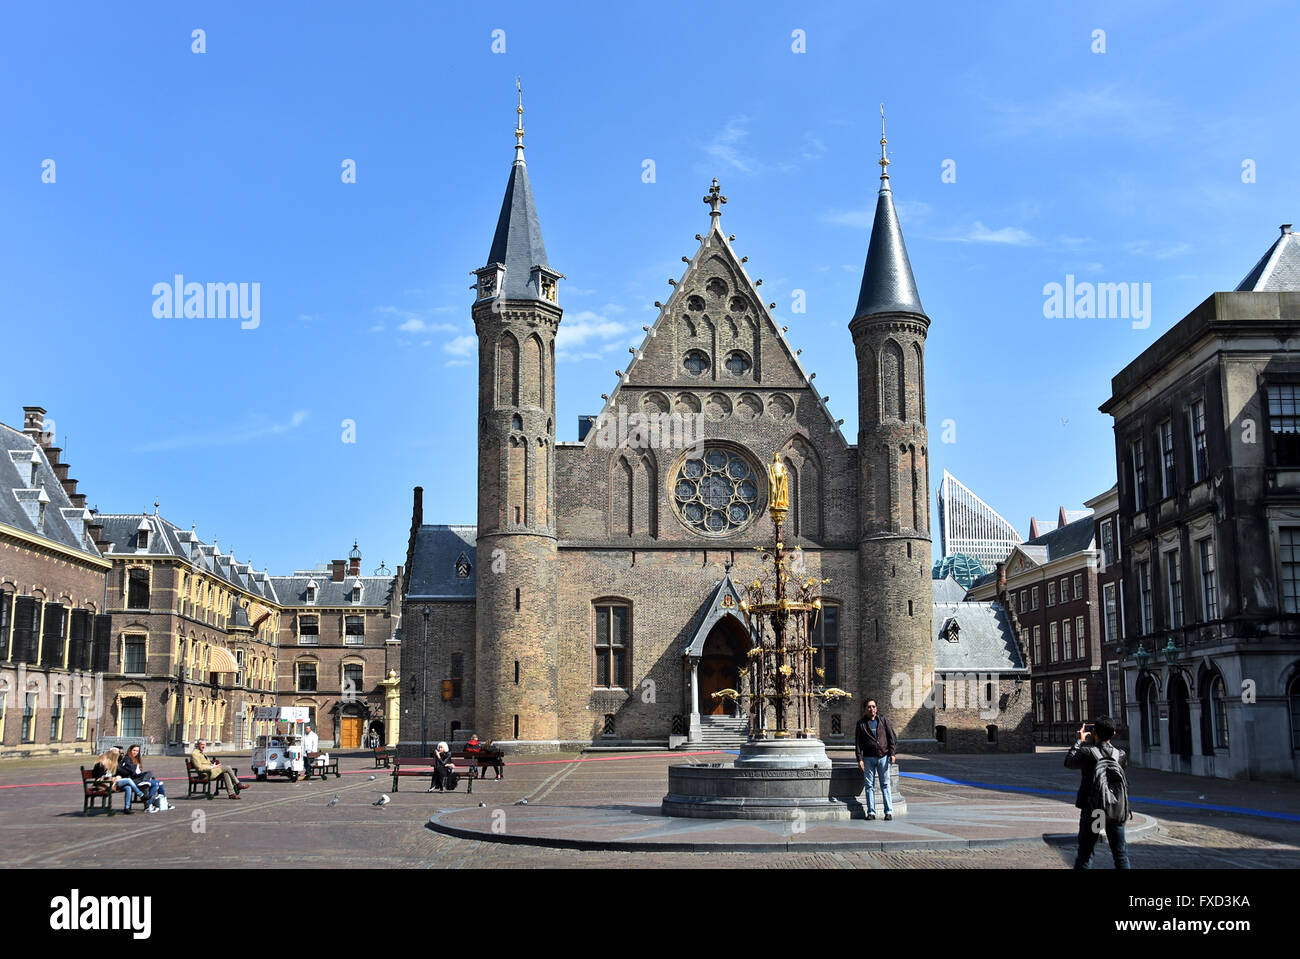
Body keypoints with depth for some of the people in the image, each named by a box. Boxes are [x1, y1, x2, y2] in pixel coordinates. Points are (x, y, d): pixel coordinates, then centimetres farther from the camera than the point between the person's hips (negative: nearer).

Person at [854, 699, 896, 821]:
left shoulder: (883, 721, 7)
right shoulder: (861, 724, 4)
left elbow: (891, 737, 7)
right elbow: (858, 743, 2)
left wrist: (892, 753, -3)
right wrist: (859, 759, -6)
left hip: (883, 756, 0)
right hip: (868, 758, 0)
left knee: (885, 784, 1)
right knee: (870, 785, 1)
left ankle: (889, 811, 3)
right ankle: (871, 812, 5)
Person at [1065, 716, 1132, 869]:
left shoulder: (1087, 752, -14)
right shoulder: (1120, 754, -4)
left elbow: (1068, 762, 3)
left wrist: (1080, 741, 12)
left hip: (1091, 811, -2)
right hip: (1116, 812, 2)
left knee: (1084, 855, 6)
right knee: (1120, 855, 11)